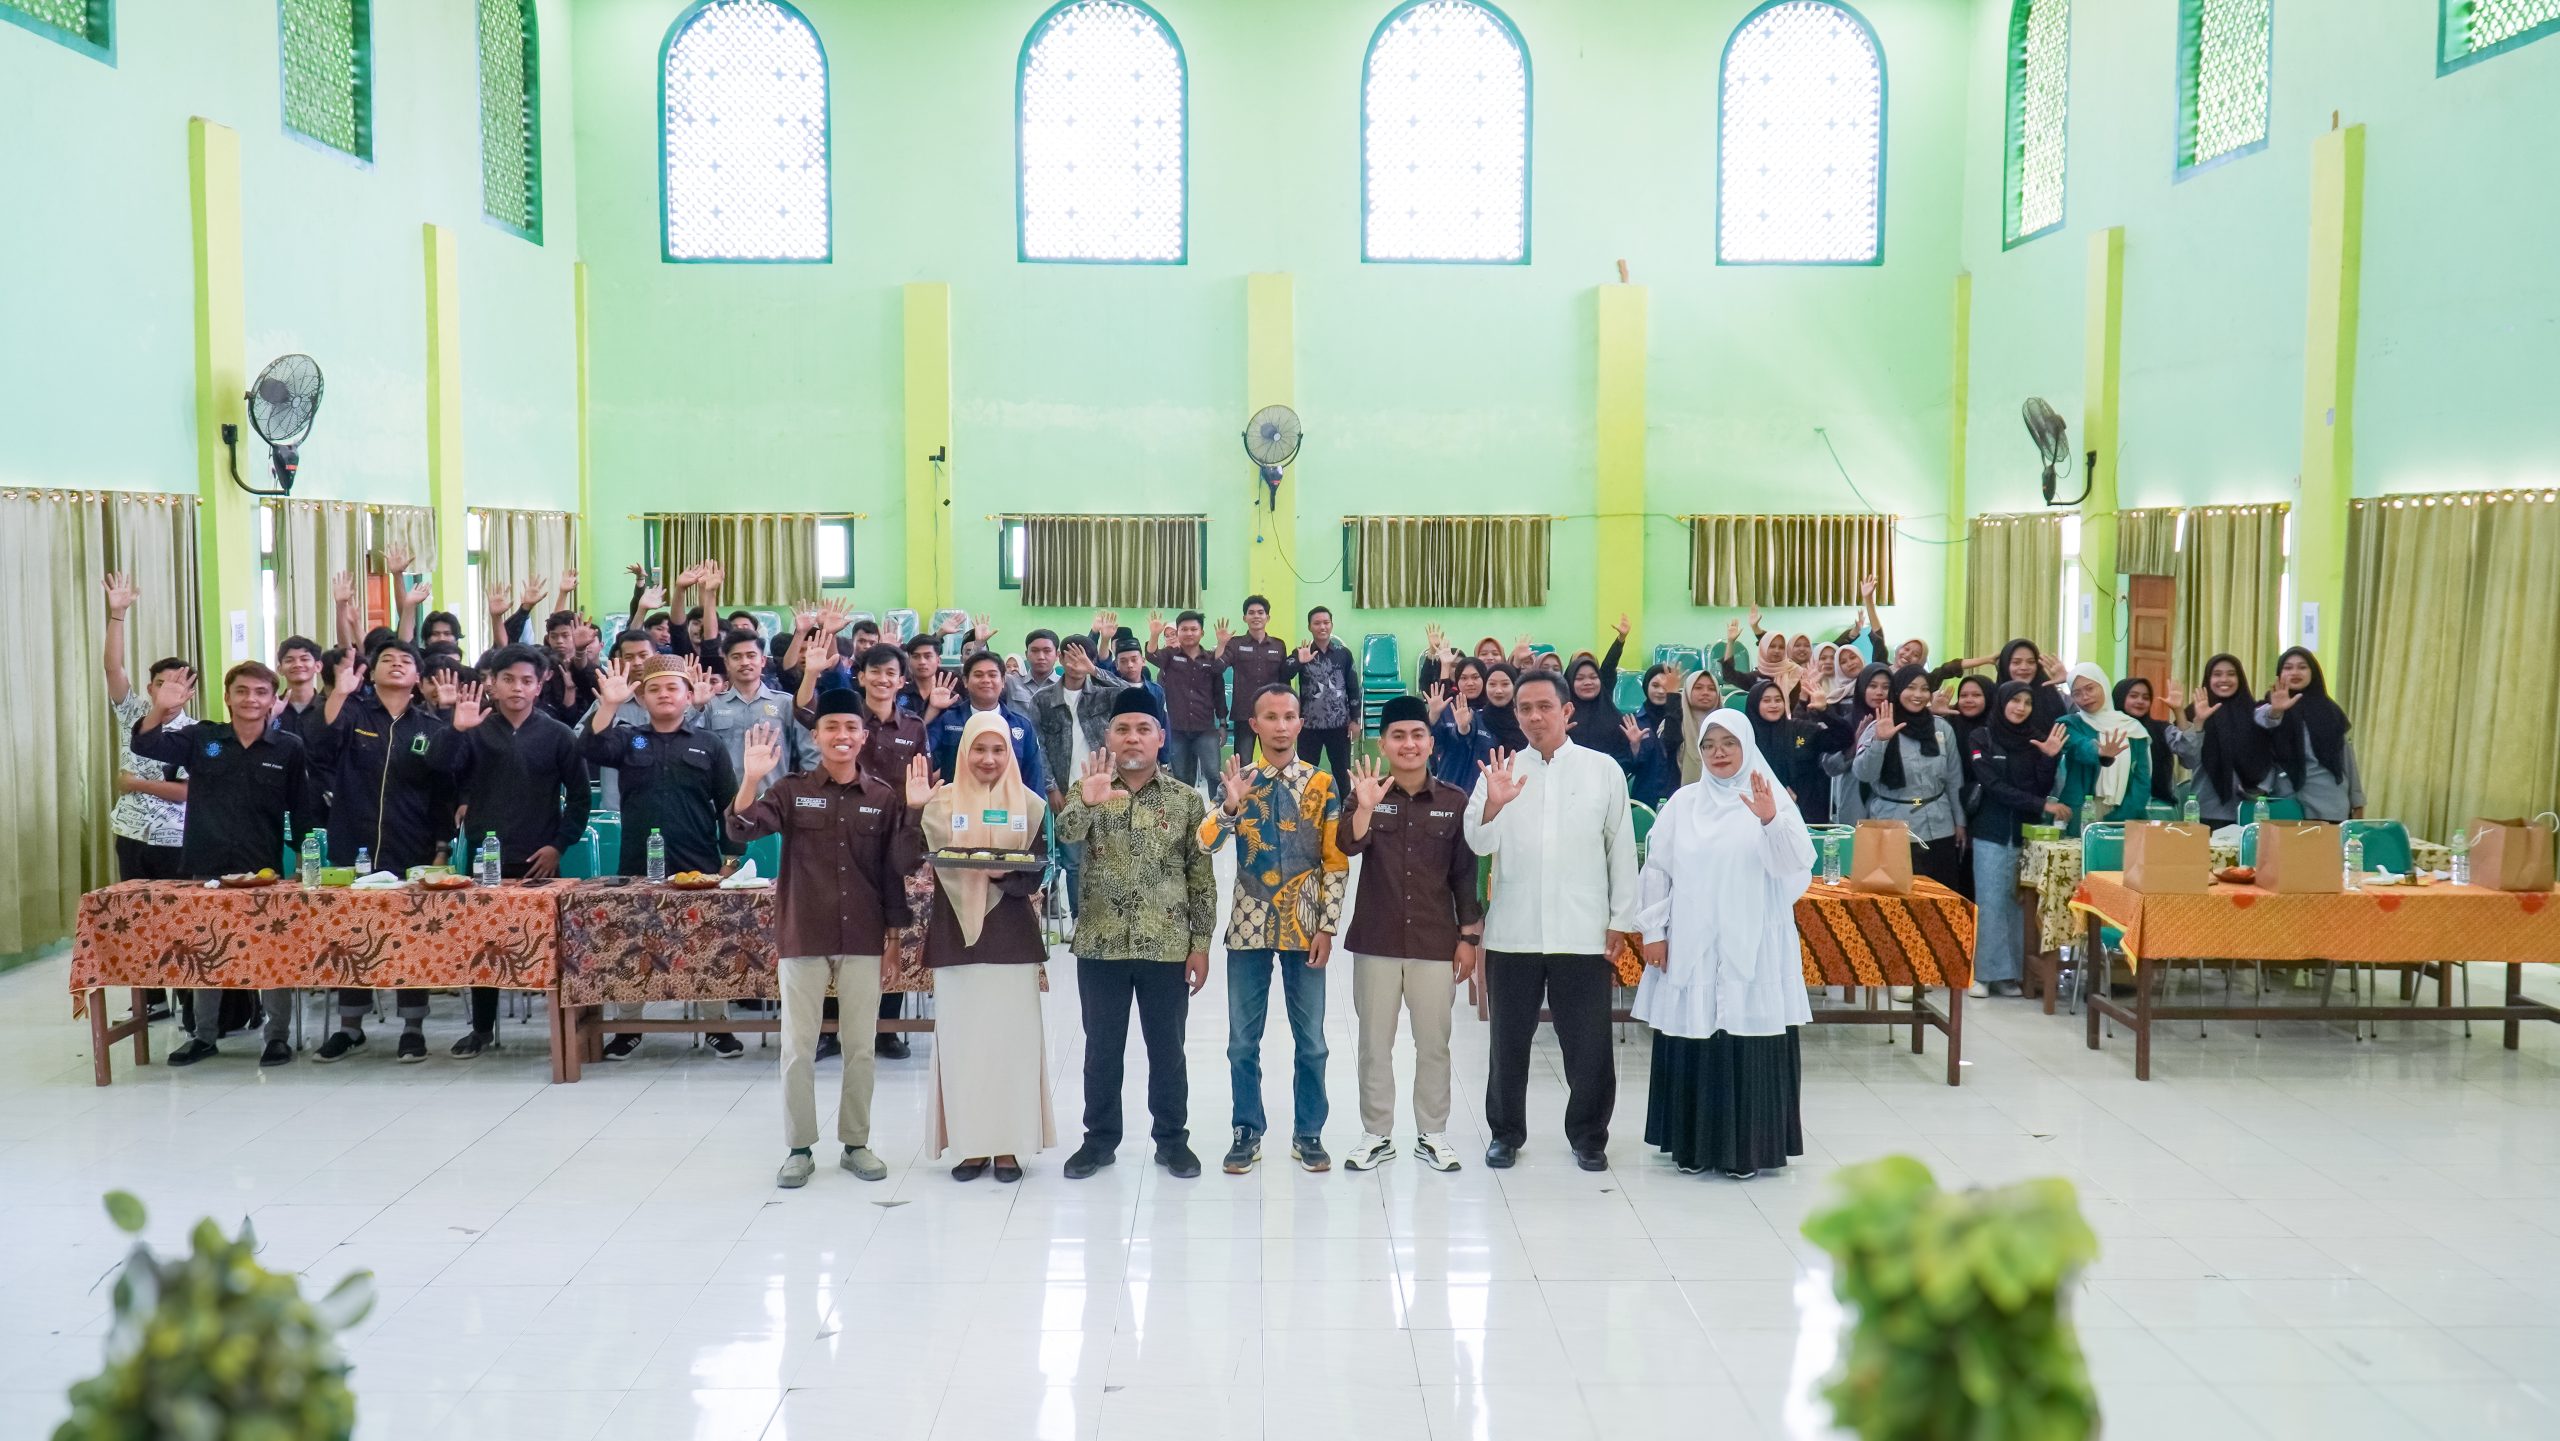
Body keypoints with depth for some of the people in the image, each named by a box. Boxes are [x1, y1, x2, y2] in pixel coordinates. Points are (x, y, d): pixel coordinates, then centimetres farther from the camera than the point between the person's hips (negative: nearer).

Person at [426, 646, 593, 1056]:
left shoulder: (558, 735, 1)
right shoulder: (475, 731, 5)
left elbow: (579, 795, 1)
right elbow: (438, 766, -10)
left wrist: (559, 845, -8)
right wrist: (455, 728, -27)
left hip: (538, 860, -2)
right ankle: (482, 1027, 19)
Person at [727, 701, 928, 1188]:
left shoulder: (884, 796, 1)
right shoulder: (791, 790, -2)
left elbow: (900, 865, 2)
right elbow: (739, 830, -14)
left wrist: (913, 811, -11)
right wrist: (751, 778, -27)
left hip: (863, 939, 1)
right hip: (802, 937, -1)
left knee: (860, 1046, 9)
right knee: (798, 1047, 5)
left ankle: (856, 1143, 21)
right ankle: (799, 1148, 16)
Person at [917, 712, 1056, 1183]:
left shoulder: (1030, 804, 6)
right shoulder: (941, 804, 6)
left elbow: (1037, 870, 0)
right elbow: (938, 866, -1)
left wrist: (1001, 872, -19)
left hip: (1013, 936, 0)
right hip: (956, 933, 0)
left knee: (1011, 1037, -1)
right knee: (961, 1038, 1)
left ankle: (1008, 1144, 7)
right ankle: (971, 1144, 9)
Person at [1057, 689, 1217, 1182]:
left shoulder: (1187, 800, 1)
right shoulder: (1088, 790, 0)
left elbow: (1202, 878, 2)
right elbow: (1067, 832, -21)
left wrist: (1201, 943, -2)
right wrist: (1088, 802, -42)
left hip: (1167, 947, 0)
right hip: (1101, 945, 0)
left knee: (1167, 1049, 9)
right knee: (1102, 1048, 11)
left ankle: (1172, 1139, 23)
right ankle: (1100, 1138, 24)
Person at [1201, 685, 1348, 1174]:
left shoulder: (1322, 784, -1)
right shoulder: (1238, 779, 0)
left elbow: (1336, 862, 0)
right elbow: (1204, 845, -11)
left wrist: (1327, 928, -6)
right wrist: (1231, 806, -27)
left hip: (1304, 928, 0)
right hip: (1250, 927, 0)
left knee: (1311, 1039, 7)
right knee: (1243, 1040, 6)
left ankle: (1308, 1133, 19)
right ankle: (1248, 1132, 18)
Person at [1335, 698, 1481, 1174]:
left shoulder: (1454, 801, 0)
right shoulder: (1365, 794, -1)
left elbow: (1465, 875, 4)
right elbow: (1347, 846, -18)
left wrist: (1469, 936, 2)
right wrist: (1365, 808, -36)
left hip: (1436, 943, 0)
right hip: (1376, 941, 0)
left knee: (1434, 1043, 8)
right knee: (1374, 1043, 8)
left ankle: (1432, 1134, 21)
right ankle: (1376, 1134, 19)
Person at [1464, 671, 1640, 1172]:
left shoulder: (1603, 770, 2)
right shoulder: (1502, 769, 4)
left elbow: (1621, 847, 4)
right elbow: (1478, 844, -6)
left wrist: (1621, 918, 2)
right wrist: (1493, 804, -25)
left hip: (1583, 933, -1)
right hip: (1512, 933, 1)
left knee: (1588, 1043, 6)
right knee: (1509, 1040, 11)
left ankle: (1588, 1136, 22)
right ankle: (1505, 1133, 25)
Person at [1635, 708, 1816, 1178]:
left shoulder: (1772, 800, 0)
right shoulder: (1683, 803, 6)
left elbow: (1796, 865, -12)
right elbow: (1657, 870, 8)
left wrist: (1771, 821, -27)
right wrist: (1654, 931, 3)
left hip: (1750, 948, -2)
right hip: (1689, 946, 2)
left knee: (1748, 1043, 0)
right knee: (1692, 1043, 5)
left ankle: (1746, 1147, 10)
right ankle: (1692, 1143, 16)